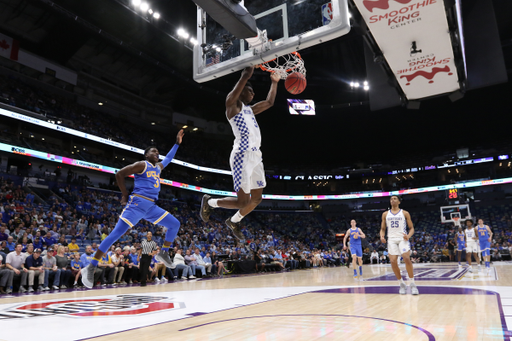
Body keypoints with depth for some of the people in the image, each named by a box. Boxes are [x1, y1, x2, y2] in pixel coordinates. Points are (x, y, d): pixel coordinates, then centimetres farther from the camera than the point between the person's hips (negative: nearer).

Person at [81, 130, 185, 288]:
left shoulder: (158, 167, 23)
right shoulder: (142, 165, -1)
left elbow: (168, 159, 42)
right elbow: (119, 174, -6)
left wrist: (177, 143, 41)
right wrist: (125, 195, -4)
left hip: (151, 207, 8)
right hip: (137, 203, -8)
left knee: (175, 224, 6)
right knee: (116, 233, -14)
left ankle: (164, 253, 16)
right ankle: (90, 267, -11)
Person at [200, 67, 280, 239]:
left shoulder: (250, 109, 23)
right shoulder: (233, 105, 0)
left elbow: (269, 102, 33)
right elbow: (232, 95, -21)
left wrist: (274, 82, 30)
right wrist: (246, 74, -14)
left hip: (256, 155, 9)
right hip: (243, 155, -9)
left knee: (256, 199, 13)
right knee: (242, 202, -6)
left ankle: (234, 221, 34)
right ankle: (209, 202, 18)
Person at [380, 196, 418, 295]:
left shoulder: (405, 213, 6)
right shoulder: (385, 214, 13)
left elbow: (411, 228, 6)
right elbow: (383, 229, 16)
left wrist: (408, 235, -14)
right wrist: (382, 236, -5)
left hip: (402, 238, -2)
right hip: (391, 239, 2)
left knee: (406, 258, -19)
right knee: (393, 261, -7)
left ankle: (412, 284, -6)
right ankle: (402, 284, 9)